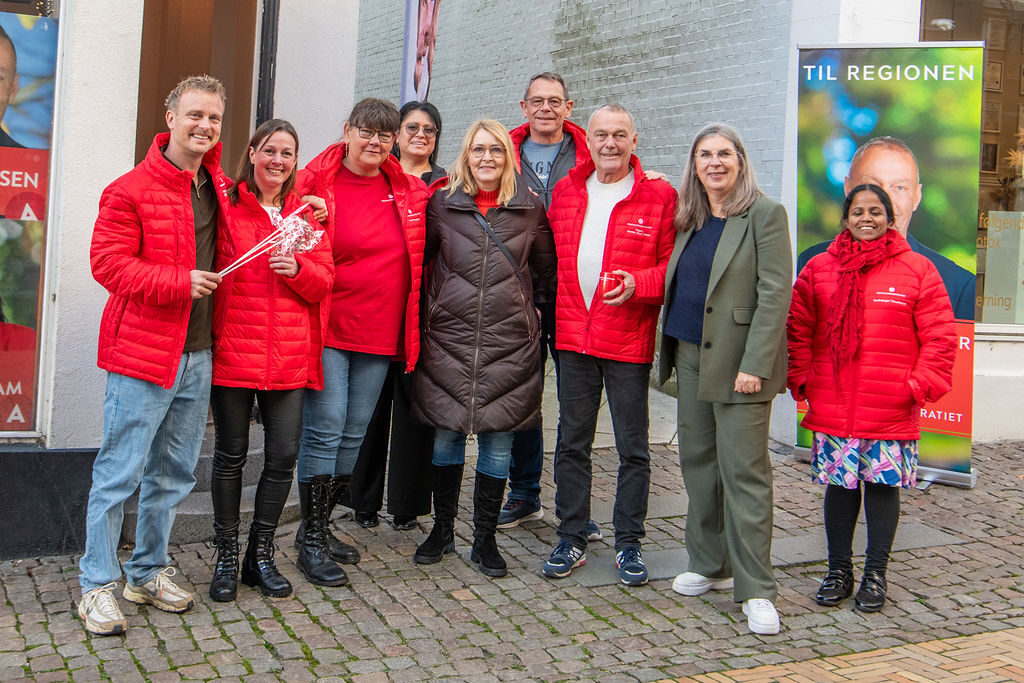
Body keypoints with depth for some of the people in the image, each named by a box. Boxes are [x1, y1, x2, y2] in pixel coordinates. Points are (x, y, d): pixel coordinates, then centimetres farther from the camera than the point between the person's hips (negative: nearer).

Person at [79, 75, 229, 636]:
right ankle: (96, 586, 12)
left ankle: (149, 572, 29)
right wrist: (179, 282, -20)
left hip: (197, 355, 7)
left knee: (173, 473, 15)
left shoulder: (219, 188, 12)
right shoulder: (131, 189, -9)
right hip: (142, 353, -7)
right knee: (119, 472, -1)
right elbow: (108, 262, -13)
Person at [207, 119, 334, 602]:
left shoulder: (305, 213, 11)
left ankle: (260, 553, 21)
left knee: (284, 455, 3)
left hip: (290, 357, 3)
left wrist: (297, 268, -12)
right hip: (232, 350, -3)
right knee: (231, 454, 6)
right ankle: (226, 557, 21)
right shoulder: (227, 208, 2)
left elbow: (324, 280, 7)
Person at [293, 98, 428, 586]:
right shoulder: (315, 182, -4)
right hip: (327, 328, -5)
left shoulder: (410, 191, 8)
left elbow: (418, 257, 24)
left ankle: (321, 527, 25)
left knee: (354, 432, 10)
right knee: (325, 427, -6)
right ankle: (311, 540, 5)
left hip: (381, 332, 5)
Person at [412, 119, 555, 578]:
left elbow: (546, 268, 16)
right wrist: (433, 302, 9)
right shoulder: (442, 204, 5)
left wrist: (527, 302, 10)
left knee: (498, 443, 3)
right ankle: (442, 529, 24)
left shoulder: (530, 208, 6)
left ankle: (485, 539, 16)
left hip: (508, 342, 0)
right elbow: (418, 257, 15)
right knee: (445, 437, 7)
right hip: (448, 338, 0)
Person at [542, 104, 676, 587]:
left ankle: (628, 544, 18)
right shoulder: (566, 191, 11)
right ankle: (572, 540, 21)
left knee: (632, 448, 5)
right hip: (572, 335, 4)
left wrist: (638, 284, -19)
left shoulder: (658, 196, -2)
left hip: (629, 340, -3)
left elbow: (674, 264, -3)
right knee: (572, 443, 10)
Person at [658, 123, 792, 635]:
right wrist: (673, 352, 9)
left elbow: (774, 294, -13)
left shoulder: (765, 214, -7)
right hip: (691, 357, 7)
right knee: (698, 462, 13)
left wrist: (754, 364, -18)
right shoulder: (690, 220, 13)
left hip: (738, 361, -7)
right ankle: (709, 565, 27)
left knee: (743, 472, -5)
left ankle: (755, 590, 2)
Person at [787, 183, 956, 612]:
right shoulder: (819, 269, 7)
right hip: (831, 408, 1)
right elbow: (797, 330, 10)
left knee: (884, 485, 6)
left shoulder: (918, 270, 2)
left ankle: (875, 574, 20)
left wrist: (920, 386, -5)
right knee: (839, 484, 9)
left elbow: (939, 337, 1)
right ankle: (838, 570, 23)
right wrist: (800, 379, 2)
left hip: (892, 412, -1)